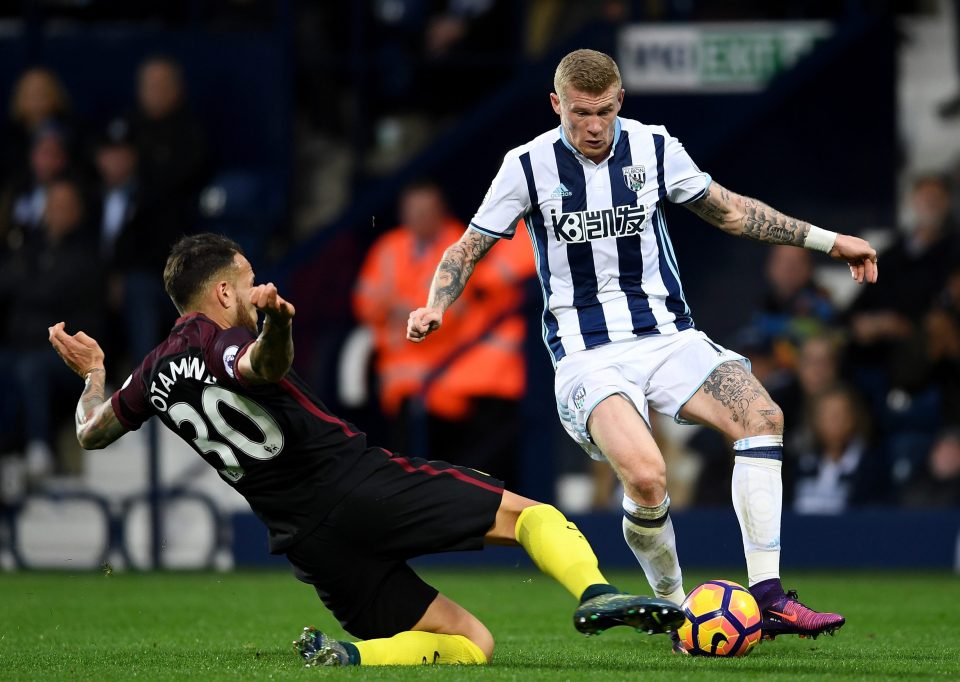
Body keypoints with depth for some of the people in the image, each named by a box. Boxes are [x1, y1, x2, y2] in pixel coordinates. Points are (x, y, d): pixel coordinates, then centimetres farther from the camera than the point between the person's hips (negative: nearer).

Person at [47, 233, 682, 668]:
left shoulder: (154, 375, 16)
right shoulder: (219, 340, -4)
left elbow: (93, 431, 34)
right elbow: (262, 367, -30)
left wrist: (93, 373, 51)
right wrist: (276, 325, -49)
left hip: (306, 542, 6)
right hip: (359, 481, -6)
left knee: (471, 645, 10)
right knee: (530, 514, 1)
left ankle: (345, 657, -16)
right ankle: (597, 595, -30)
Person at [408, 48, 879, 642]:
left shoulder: (655, 148, 2)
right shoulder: (528, 166, -4)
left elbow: (728, 210, 16)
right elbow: (469, 249, 5)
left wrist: (826, 240, 13)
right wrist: (436, 305, -15)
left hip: (667, 334, 3)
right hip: (587, 355, -3)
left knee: (763, 417, -23)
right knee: (646, 477, -30)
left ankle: (768, 598, -20)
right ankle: (674, 608, -4)